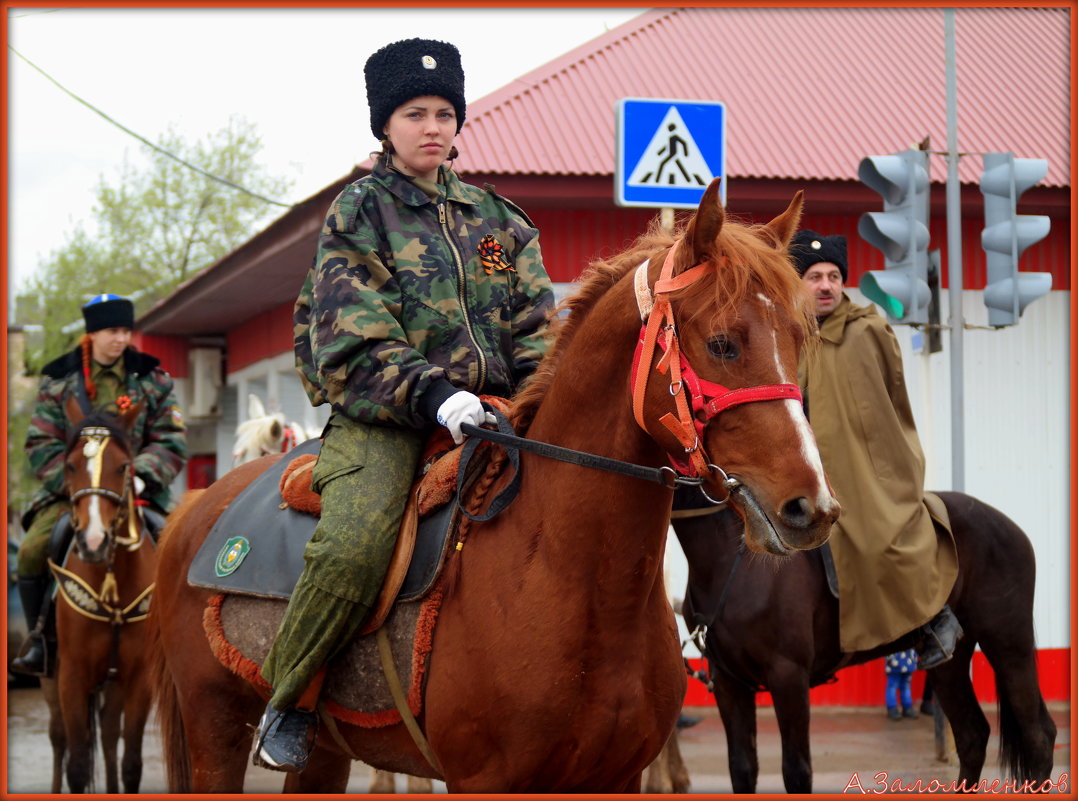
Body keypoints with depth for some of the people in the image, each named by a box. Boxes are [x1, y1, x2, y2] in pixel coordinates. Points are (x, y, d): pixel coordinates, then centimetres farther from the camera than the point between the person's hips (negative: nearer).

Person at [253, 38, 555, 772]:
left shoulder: (496, 218, 17)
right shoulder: (358, 215, 2)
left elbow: (536, 328, 13)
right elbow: (356, 348, -9)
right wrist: (434, 395, -24)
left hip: (485, 406, 5)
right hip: (383, 416, -5)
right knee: (353, 546, -30)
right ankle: (290, 703, -8)